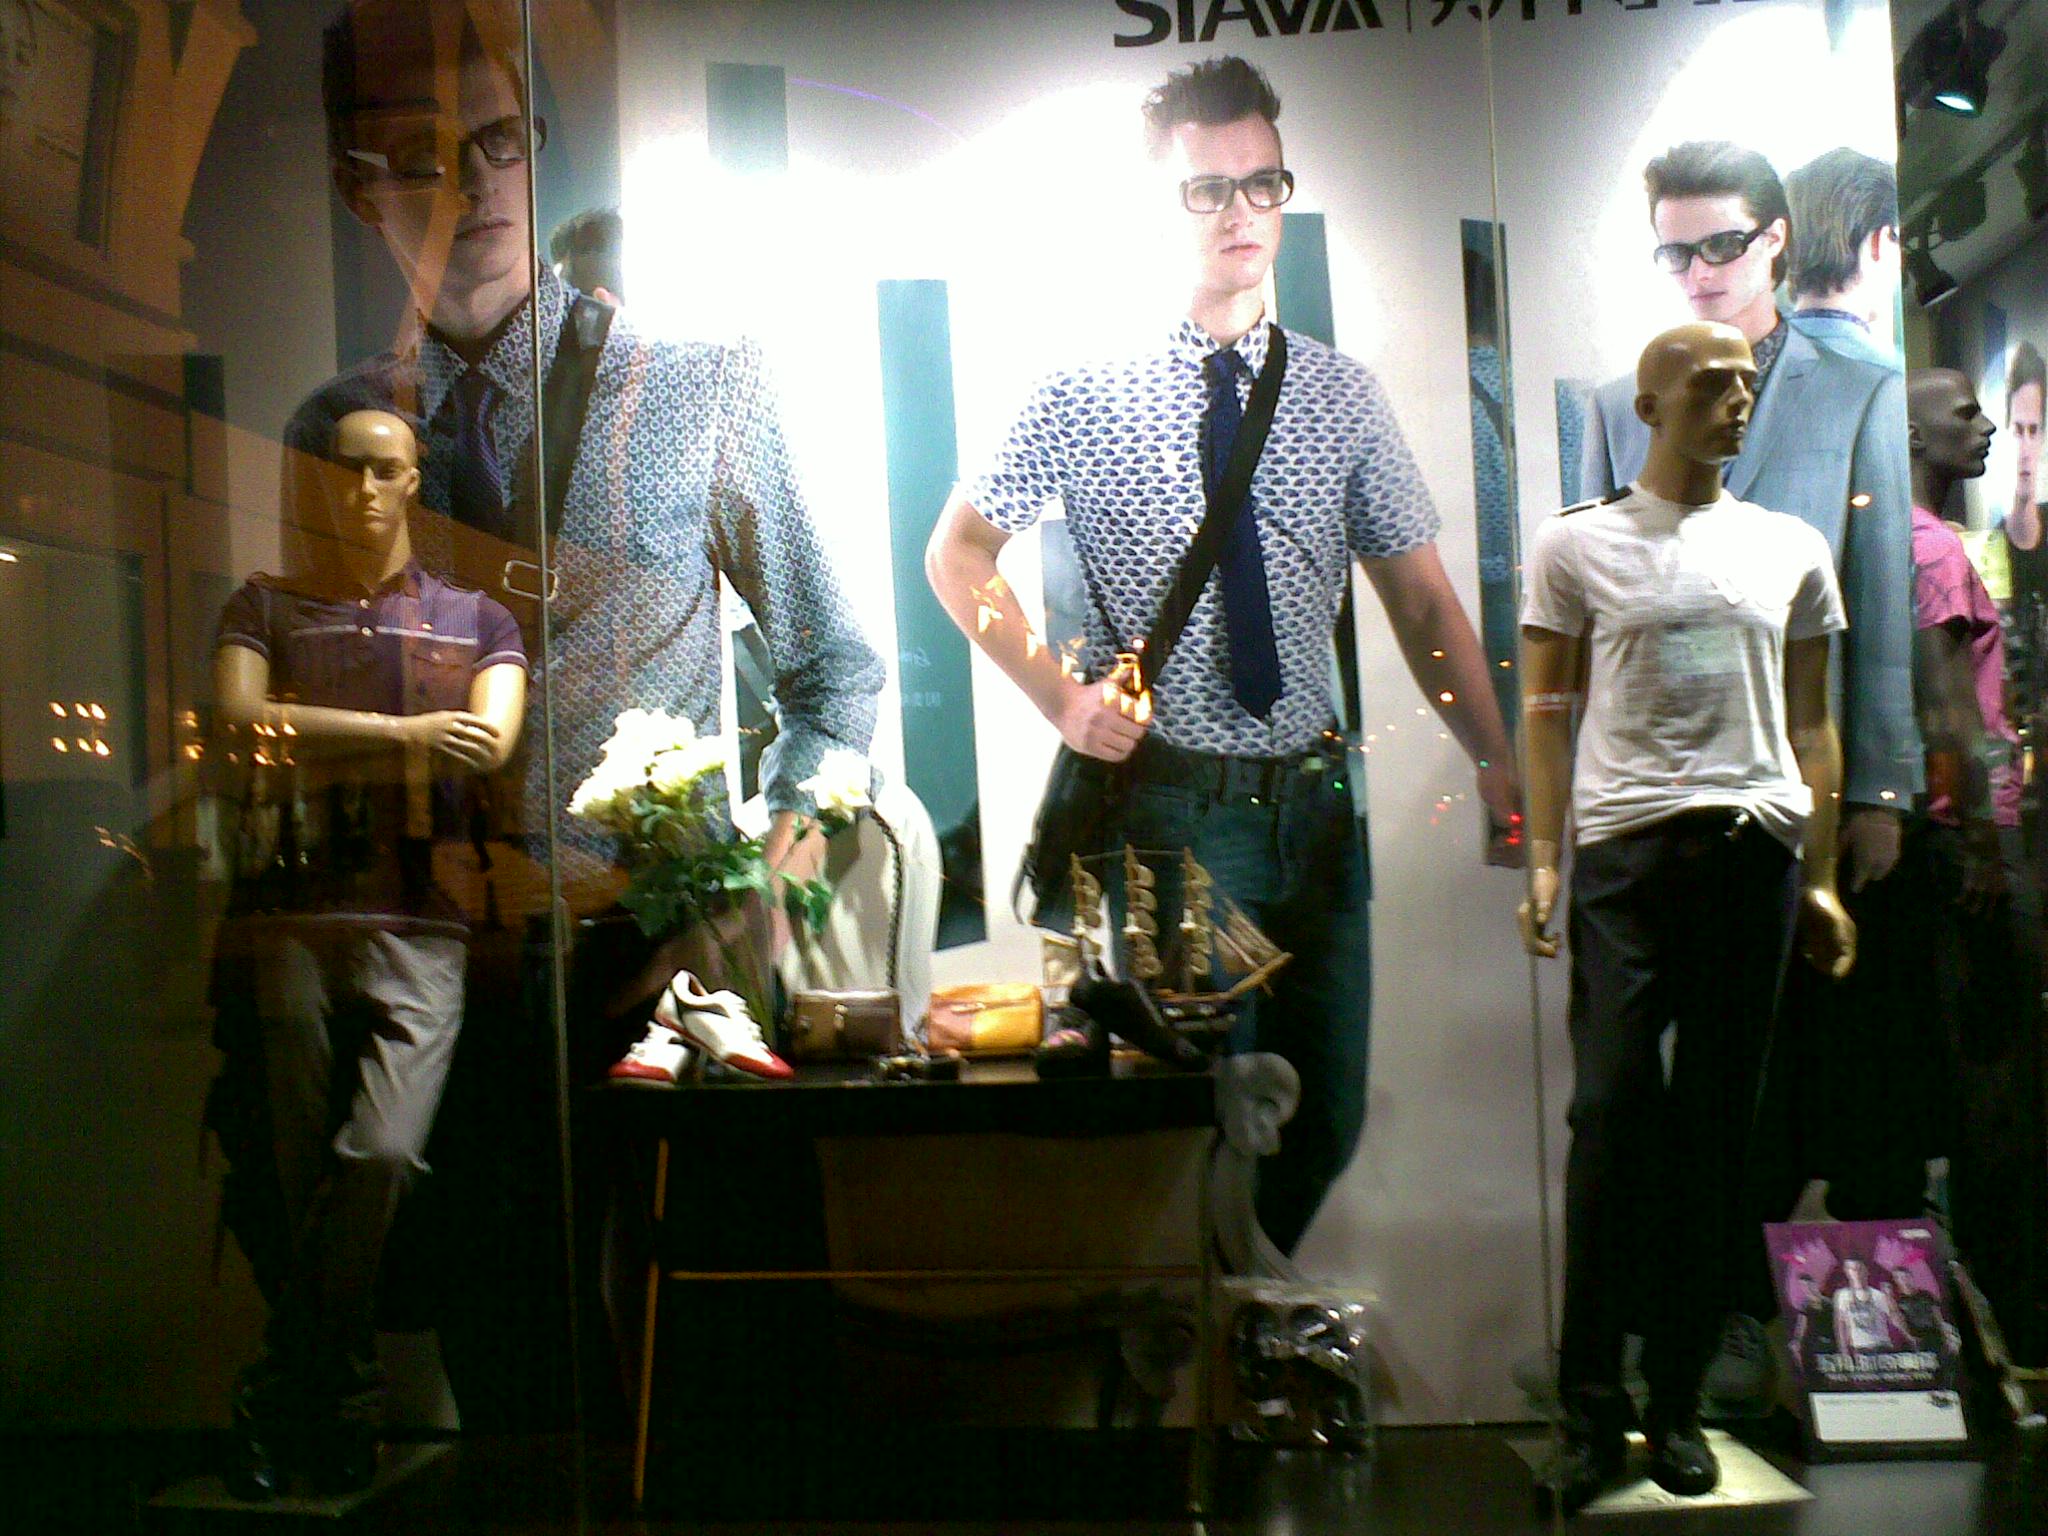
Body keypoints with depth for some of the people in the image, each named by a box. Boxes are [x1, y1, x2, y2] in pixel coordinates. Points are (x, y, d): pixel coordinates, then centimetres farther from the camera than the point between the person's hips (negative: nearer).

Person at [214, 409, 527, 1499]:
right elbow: (242, 723, -4)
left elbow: (491, 744, -4)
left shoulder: (477, 621, 15)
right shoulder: (263, 607, 16)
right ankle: (338, 1402, 18)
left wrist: (313, 745, -6)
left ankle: (277, 1404, 1)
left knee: (383, 1156, -17)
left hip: (418, 927, -1)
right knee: (304, 1180, 3)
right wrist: (405, 732, -9)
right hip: (289, 919, 1)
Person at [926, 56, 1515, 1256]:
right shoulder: (1091, 391, -4)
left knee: (1328, 1118, 14)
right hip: (1166, 805, -4)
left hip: (1312, 799, 4)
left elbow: (1421, 597, 5)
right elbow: (957, 552, 4)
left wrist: (1498, 766, -6)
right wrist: (1061, 693, -9)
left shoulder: (1343, 399, 5)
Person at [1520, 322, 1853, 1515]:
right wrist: (1543, 858, -2)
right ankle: (1592, 1409, 2)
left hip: (1755, 844, 3)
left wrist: (1821, 876, 10)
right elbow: (1548, 707, 6)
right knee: (1613, 1111, -7)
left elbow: (1812, 724, 16)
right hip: (1626, 844, -2)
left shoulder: (1792, 549, 15)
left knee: (1718, 1126, 4)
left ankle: (1679, 1401, 14)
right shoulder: (1579, 544, 8)